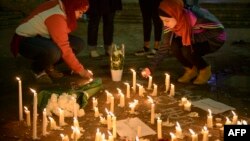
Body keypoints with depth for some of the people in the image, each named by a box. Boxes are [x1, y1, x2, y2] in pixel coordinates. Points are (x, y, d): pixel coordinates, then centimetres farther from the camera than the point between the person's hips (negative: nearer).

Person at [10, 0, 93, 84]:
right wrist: (80, 70, -25)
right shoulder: (56, 17, -31)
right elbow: (64, 49, -31)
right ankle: (38, 69, -7)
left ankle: (48, 67, 6)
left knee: (78, 44, -7)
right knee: (53, 52, -41)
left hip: (41, 37, 9)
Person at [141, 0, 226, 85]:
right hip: (194, 42, 5)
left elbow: (219, 30, -29)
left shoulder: (197, 17, -36)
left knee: (187, 50, -29)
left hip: (215, 39, -5)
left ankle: (205, 70, -1)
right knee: (174, 44, -21)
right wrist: (151, 68, -18)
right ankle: (191, 70, 2)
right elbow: (165, 46, -11)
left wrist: (193, 38, -31)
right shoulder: (171, 22, -18)